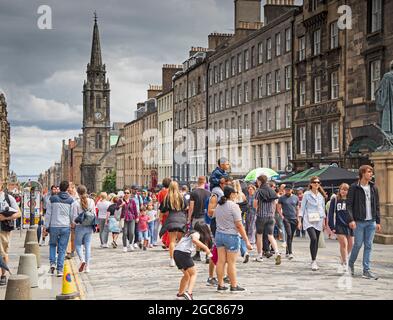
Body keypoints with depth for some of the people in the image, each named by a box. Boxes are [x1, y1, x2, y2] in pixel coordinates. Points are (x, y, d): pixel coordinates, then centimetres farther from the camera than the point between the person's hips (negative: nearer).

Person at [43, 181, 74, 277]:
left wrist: (45, 227, 3)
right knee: (62, 249, 5)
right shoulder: (71, 200, 0)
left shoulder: (53, 199, -1)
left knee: (52, 244, 21)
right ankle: (60, 269, 4)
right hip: (66, 227, 0)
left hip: (54, 226, 0)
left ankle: (52, 263, 4)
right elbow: (72, 215, 2)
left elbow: (48, 214, -1)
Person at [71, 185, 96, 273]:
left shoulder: (76, 203, -11)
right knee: (88, 246, 8)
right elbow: (94, 214, 7)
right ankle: (87, 266, 8)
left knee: (78, 244, 11)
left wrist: (74, 224, 8)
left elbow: (74, 216, -9)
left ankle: (82, 259, -13)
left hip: (80, 227, -3)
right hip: (89, 227, 3)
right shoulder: (91, 202, 1)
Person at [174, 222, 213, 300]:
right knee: (193, 274, 0)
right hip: (184, 253, -8)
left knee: (187, 275, 23)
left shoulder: (189, 233, 26)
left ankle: (180, 294, 30)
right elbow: (194, 240, -21)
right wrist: (206, 248, -19)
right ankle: (189, 292, -19)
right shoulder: (196, 233, 1)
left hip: (176, 252, 8)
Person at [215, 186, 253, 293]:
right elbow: (239, 225, -14)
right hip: (231, 236, -7)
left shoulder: (219, 206, 10)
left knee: (220, 261, 7)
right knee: (231, 262, 1)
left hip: (219, 234, 7)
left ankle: (220, 285, 12)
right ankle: (234, 286, 9)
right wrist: (246, 240, -11)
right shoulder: (233, 206, -12)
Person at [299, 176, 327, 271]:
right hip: (309, 220, -4)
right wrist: (300, 221, -3)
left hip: (318, 221, 5)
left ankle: (314, 261, 17)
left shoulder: (321, 195, 12)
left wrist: (324, 220, 14)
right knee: (313, 239, -21)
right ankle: (313, 261, -16)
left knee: (316, 241, 6)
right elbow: (302, 207, 1)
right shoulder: (307, 194, 0)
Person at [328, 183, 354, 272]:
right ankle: (345, 263, -4)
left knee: (350, 245, 9)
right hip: (339, 225, -3)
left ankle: (344, 259, 33)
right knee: (343, 244, -11)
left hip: (350, 225, 3)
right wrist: (332, 226, -4)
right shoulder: (335, 200, 2)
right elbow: (331, 213, 1)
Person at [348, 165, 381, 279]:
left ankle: (366, 271, 7)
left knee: (369, 246, 3)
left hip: (371, 222, 4)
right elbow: (349, 205, -7)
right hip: (359, 221, -4)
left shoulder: (373, 188, 10)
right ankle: (351, 264, 24)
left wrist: (378, 221, 8)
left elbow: (377, 206, 13)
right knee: (358, 244, 0)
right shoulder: (354, 188, -5)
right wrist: (351, 220, -17)